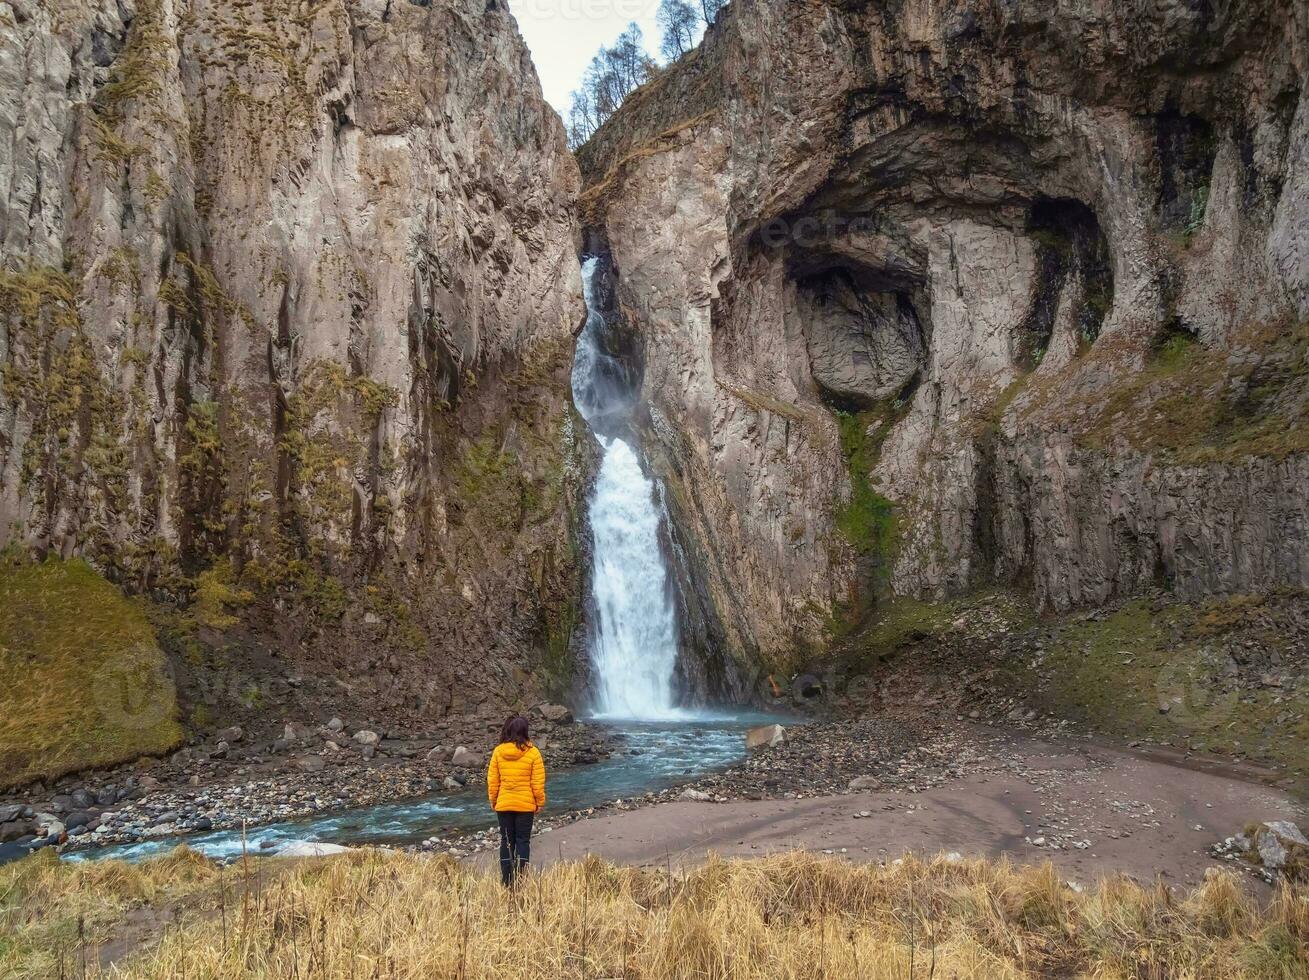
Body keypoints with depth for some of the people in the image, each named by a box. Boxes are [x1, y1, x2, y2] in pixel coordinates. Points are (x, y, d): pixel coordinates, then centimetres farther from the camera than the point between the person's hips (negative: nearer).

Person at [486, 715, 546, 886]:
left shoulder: (498, 752, -5)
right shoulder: (533, 753, -10)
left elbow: (492, 780, 0)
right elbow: (538, 782, -8)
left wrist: (493, 800, 11)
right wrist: (540, 802, 3)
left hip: (503, 804, 2)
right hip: (526, 805, -2)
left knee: (506, 841, 12)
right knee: (523, 840, 8)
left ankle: (507, 880, 15)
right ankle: (520, 878, 7)